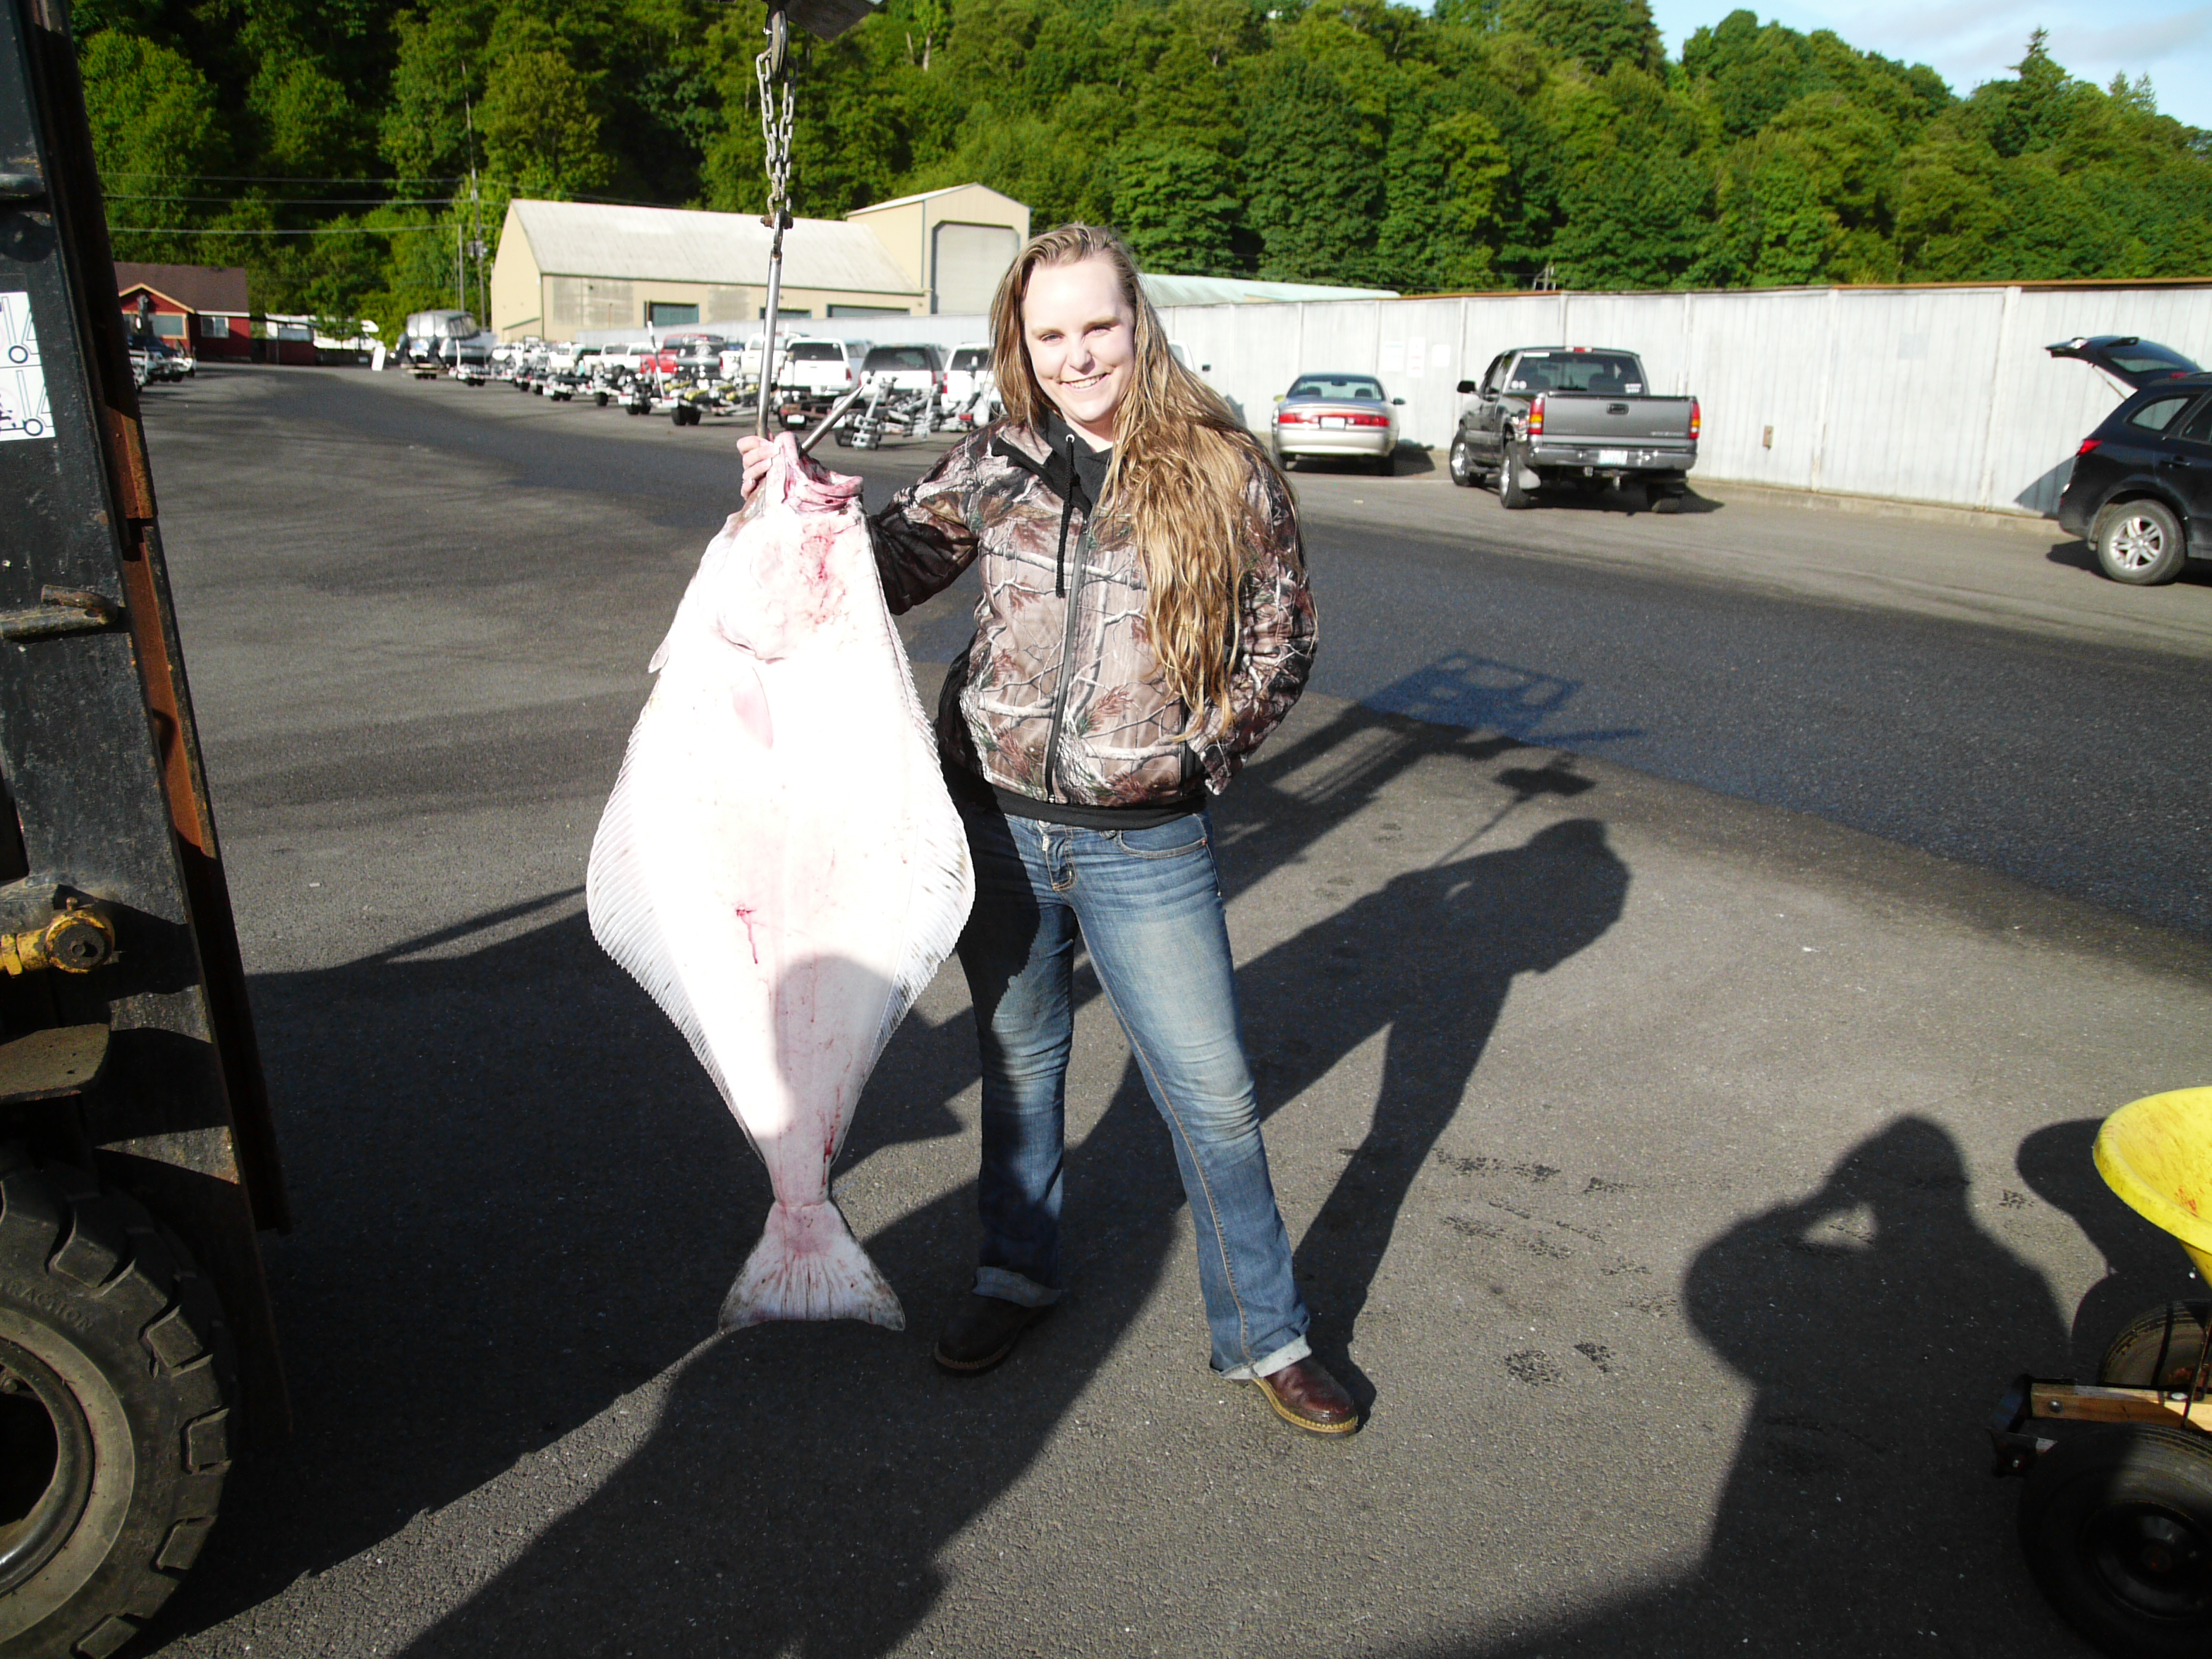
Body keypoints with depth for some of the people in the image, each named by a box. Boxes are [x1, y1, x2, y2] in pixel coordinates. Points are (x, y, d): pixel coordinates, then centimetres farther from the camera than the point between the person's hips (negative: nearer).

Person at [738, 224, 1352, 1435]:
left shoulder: (1223, 474, -5)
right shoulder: (994, 466, 0)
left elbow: (1281, 643, 1)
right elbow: (888, 567, 3)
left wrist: (1197, 754, -6)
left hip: (1145, 843, -2)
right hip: (997, 823, 2)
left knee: (1211, 1090, 5)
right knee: (1019, 1059, 19)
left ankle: (1264, 1334, 26)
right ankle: (1017, 1273, 43)